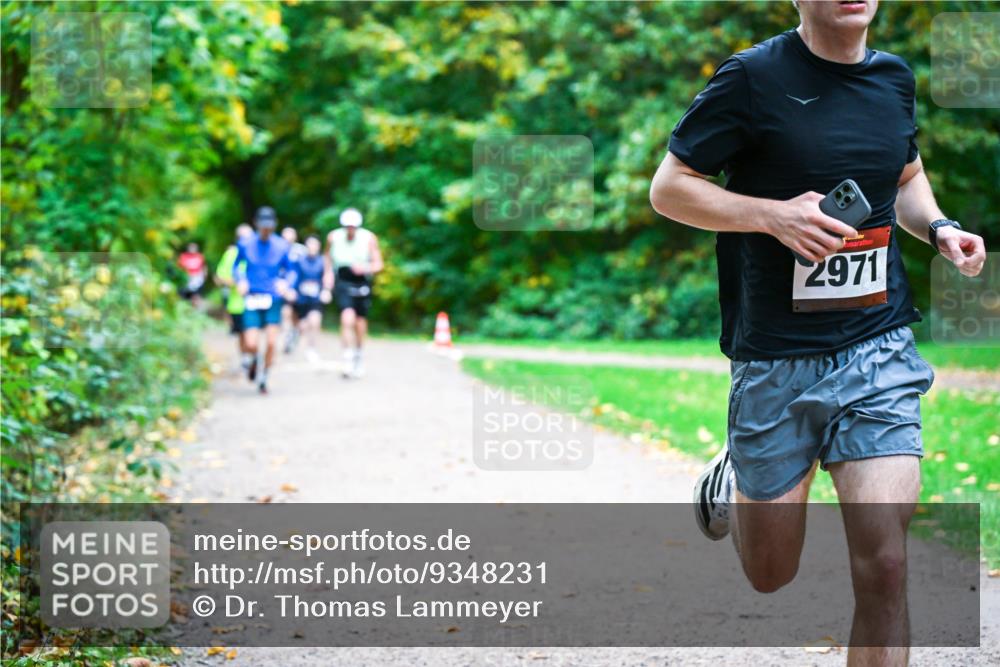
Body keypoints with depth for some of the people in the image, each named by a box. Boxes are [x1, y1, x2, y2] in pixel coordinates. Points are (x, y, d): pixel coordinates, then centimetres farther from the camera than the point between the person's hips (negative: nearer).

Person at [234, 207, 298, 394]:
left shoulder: (281, 246, 0)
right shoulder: (245, 244, -1)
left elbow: (290, 270, 12)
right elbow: (236, 266, 15)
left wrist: (285, 283, -8)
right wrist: (241, 281, -3)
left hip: (273, 299, 0)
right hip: (252, 299, 0)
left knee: (271, 343, -9)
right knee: (251, 345, -11)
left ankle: (263, 377, 13)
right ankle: (254, 360, 26)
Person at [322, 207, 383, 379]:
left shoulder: (369, 238, -9)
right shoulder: (333, 237, -6)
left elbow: (378, 264, -6)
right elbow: (327, 254, 15)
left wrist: (365, 268, -25)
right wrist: (328, 272, 2)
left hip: (362, 282, 1)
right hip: (342, 282, -1)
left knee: (360, 323, 10)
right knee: (348, 318, -22)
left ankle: (358, 357, 35)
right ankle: (348, 359, -19)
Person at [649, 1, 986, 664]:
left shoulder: (895, 78, 7)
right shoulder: (754, 77, -9)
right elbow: (668, 188, -5)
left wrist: (938, 227, 3)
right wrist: (773, 214, -20)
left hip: (879, 350, 3)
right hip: (776, 361, -3)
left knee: (884, 567, -11)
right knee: (771, 575, 12)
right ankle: (731, 481, 46)